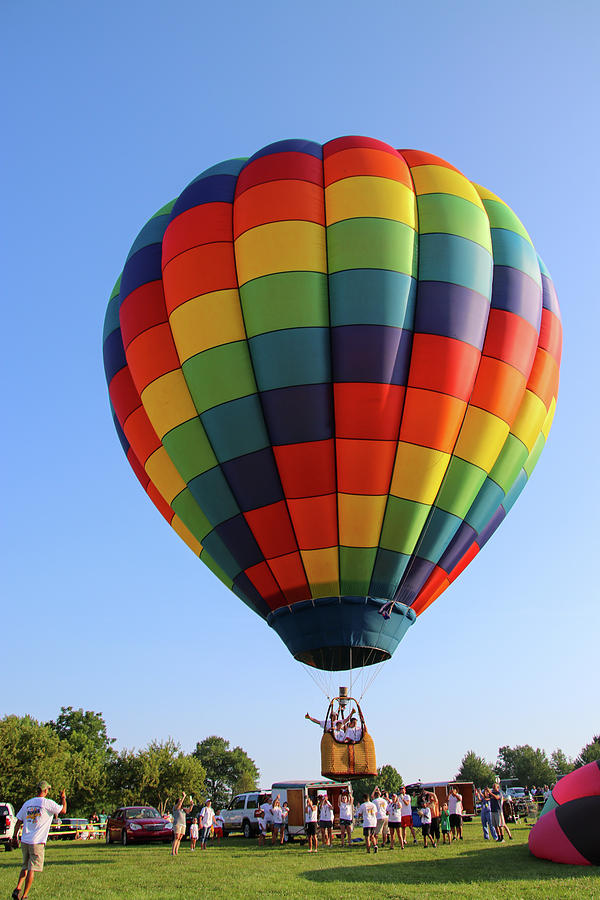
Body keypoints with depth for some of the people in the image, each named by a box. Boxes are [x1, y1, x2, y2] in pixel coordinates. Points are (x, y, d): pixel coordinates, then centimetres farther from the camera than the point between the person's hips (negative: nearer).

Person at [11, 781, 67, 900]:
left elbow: (18, 822, 11)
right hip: (37, 842, -6)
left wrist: (15, 837, 20)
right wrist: (63, 798, 9)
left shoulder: (27, 803, 9)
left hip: (24, 841, 6)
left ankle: (17, 889, 6)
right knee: (32, 869, 0)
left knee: (25, 867, 20)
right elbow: (63, 810, -6)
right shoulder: (48, 803, -9)